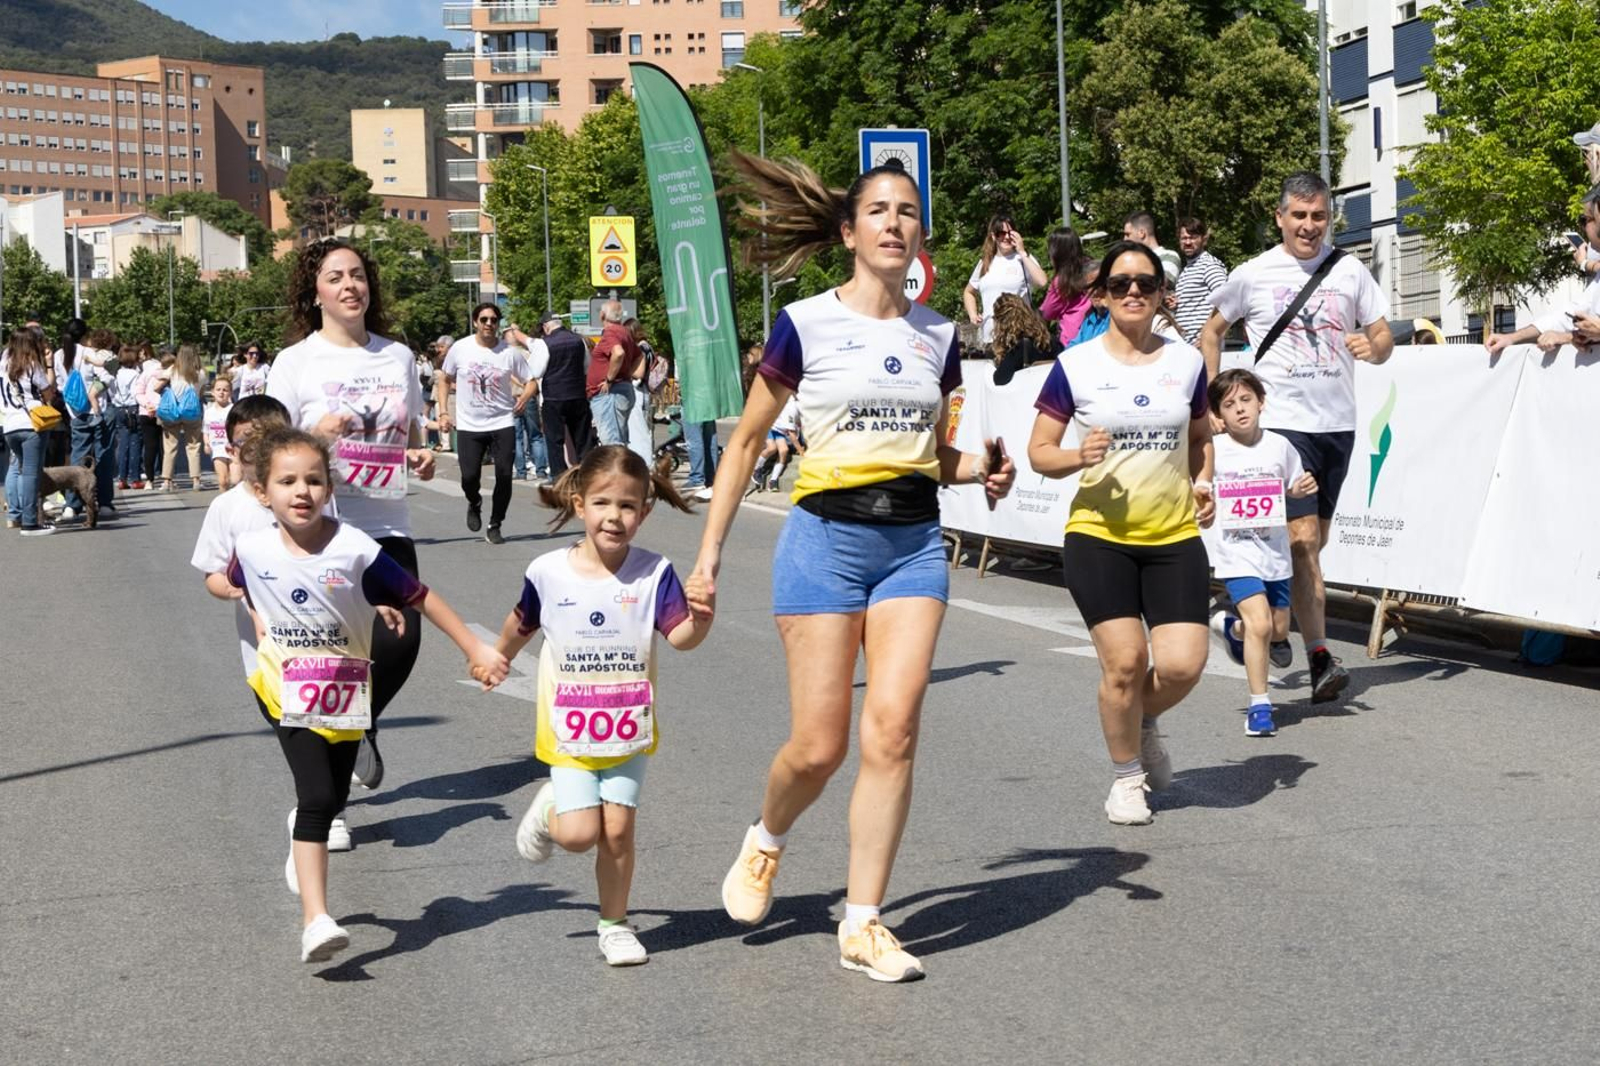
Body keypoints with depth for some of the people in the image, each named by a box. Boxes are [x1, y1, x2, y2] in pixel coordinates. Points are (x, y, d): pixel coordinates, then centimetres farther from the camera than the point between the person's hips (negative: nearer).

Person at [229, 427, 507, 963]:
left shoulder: (356, 550, -18)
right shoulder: (253, 549, -10)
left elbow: (421, 597, -11)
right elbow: (238, 582, 17)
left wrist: (477, 650, -10)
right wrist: (260, 623, 6)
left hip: (346, 694, 1)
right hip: (287, 688, -1)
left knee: (334, 798, 15)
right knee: (317, 795, -17)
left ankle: (302, 848, 50)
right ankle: (315, 920, -21)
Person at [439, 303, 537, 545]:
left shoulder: (511, 352, -3)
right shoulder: (460, 348, -1)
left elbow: (531, 381, 5)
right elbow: (445, 379, 12)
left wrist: (525, 396, -16)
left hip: (502, 424, 0)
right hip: (468, 425, 0)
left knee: (504, 475, -7)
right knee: (469, 477, -7)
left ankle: (494, 526, 10)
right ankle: (474, 504, 30)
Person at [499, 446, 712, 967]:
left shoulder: (653, 574, -10)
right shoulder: (548, 572, -8)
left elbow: (679, 636, -17)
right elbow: (522, 625, 11)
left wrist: (699, 620, -38)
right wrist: (496, 660, 27)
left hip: (627, 728, 0)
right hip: (569, 730, 0)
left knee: (617, 830, 3)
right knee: (579, 834, -8)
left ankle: (615, 924, 23)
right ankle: (549, 808, 27)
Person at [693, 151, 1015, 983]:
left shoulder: (937, 335, 10)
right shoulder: (805, 324, -3)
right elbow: (747, 441, 3)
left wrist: (982, 471, -2)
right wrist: (710, 552, 0)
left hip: (914, 541, 3)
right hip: (826, 538, -3)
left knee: (892, 731, -7)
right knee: (819, 746, -3)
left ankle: (862, 924, 2)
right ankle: (764, 841, 31)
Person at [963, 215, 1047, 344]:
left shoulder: (1023, 259, 2)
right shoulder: (985, 263, 14)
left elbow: (1041, 282, -16)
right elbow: (968, 292, 27)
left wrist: (1022, 252, -10)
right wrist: (973, 314, 8)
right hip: (990, 337, 4)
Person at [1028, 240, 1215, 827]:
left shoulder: (1187, 361, 7)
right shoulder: (1075, 365, -2)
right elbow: (1039, 451, 1)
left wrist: (1202, 482, 3)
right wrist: (1077, 457, -19)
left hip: (1174, 537, 3)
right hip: (1099, 536, -2)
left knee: (1182, 665, -8)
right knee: (1124, 661, -8)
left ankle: (1144, 721, 28)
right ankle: (1126, 777, 17)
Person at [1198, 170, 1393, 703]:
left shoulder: (1351, 272, 7)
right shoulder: (1253, 275, 0)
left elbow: (1383, 338, 10)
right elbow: (1212, 331, 13)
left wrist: (1373, 347, -13)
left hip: (1338, 423, 4)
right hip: (1282, 421, -4)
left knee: (1314, 542, 11)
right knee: (1303, 539, -12)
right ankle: (1320, 659, -13)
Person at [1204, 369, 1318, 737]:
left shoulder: (1279, 446, 0)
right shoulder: (1213, 450, -7)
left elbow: (1292, 489, 14)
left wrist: (1302, 489, -8)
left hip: (1275, 552, 4)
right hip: (1237, 553, -4)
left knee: (1279, 631, 14)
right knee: (1260, 625, -18)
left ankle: (1230, 625, 46)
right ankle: (1259, 707, -5)